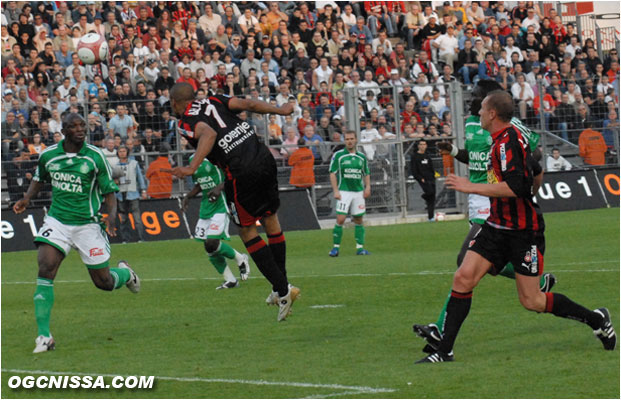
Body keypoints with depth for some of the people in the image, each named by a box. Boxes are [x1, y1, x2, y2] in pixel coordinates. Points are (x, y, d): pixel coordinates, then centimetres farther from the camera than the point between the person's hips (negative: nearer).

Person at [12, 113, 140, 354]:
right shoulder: (48, 155, -1)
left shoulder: (95, 157, -8)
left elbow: (109, 192, -2)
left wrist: (111, 216, -20)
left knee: (104, 282, 4)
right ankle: (44, 336, -17)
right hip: (57, 221, 1)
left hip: (88, 224, -1)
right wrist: (27, 199, 3)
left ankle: (125, 273, 45)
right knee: (45, 270, -20)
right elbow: (39, 178, 21)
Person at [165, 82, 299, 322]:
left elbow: (209, 133, -20)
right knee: (270, 218, 20)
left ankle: (282, 289, 5)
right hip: (264, 158, 6)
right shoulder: (213, 102, 17)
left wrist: (192, 167, -29)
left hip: (241, 173, -6)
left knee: (247, 231, 10)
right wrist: (279, 110, 14)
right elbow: (248, 104, 5)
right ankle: (281, 287, 27)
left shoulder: (186, 123, 0)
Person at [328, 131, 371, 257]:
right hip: (344, 192, -4)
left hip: (358, 192, 4)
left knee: (358, 220, 6)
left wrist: (367, 187, 2)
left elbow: (366, 174, 18)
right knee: (340, 220, -11)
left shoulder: (362, 156, 11)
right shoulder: (338, 155, -1)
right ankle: (336, 247, -3)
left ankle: (360, 247, 10)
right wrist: (335, 191, -11)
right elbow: (332, 173, -3)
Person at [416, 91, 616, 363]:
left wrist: (471, 187, -24)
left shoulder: (507, 142, -19)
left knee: (531, 302, -2)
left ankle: (596, 319, 17)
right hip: (498, 226, 9)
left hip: (523, 232, -9)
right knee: (463, 278, -4)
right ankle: (444, 352, -3)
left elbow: (515, 187, -30)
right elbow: (537, 174, 24)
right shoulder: (511, 136, 11)